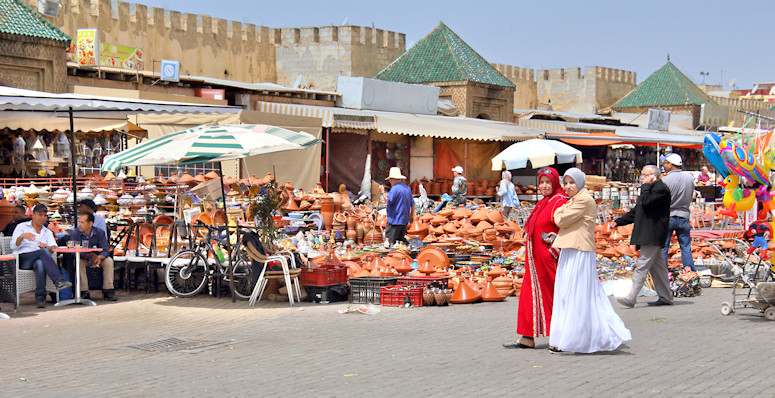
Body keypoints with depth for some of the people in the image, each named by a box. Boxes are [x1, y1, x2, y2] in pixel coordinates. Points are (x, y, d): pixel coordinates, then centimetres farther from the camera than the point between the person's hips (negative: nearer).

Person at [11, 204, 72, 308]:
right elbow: (13, 246, 0)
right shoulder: (22, 227, 14)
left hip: (39, 259, 3)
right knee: (43, 252, -34)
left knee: (40, 263, -38)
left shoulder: (47, 232, 24)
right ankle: (58, 280, -48)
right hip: (22, 259, -3)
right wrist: (22, 236, -21)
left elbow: (54, 247, 5)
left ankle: (40, 297, -42)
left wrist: (46, 247, -20)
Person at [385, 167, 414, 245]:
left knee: (390, 241, -8)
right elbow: (412, 203, 18)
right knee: (401, 238, 16)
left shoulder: (395, 188, -12)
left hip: (394, 220, -8)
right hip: (405, 220, 8)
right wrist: (411, 216, 27)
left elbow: (388, 202, -19)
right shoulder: (407, 188, 14)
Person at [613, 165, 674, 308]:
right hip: (647, 236, 10)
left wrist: (645, 186, -12)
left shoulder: (661, 189, -10)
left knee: (642, 266, -13)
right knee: (657, 266, 13)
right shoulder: (650, 189, 22)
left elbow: (647, 202, -26)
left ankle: (631, 298, -16)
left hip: (653, 236, -10)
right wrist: (618, 222, 19)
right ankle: (666, 297, 19)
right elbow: (636, 211, 25)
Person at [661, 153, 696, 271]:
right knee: (686, 247, 10)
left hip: (667, 217, -4)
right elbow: (690, 198, 12)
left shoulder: (665, 180, -14)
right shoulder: (689, 177, 0)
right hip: (684, 216, 4)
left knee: (663, 247, 4)